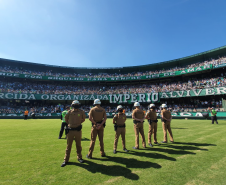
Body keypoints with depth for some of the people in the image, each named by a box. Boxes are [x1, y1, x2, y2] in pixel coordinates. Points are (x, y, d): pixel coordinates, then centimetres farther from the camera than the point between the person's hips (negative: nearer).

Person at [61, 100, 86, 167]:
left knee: (78, 145, 13)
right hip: (70, 130, 0)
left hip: (78, 131, 0)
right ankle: (66, 160, 20)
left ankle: (79, 157, 30)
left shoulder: (81, 112, -4)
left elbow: (83, 119, 13)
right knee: (68, 145, 8)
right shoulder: (69, 112, -3)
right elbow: (66, 119, 14)